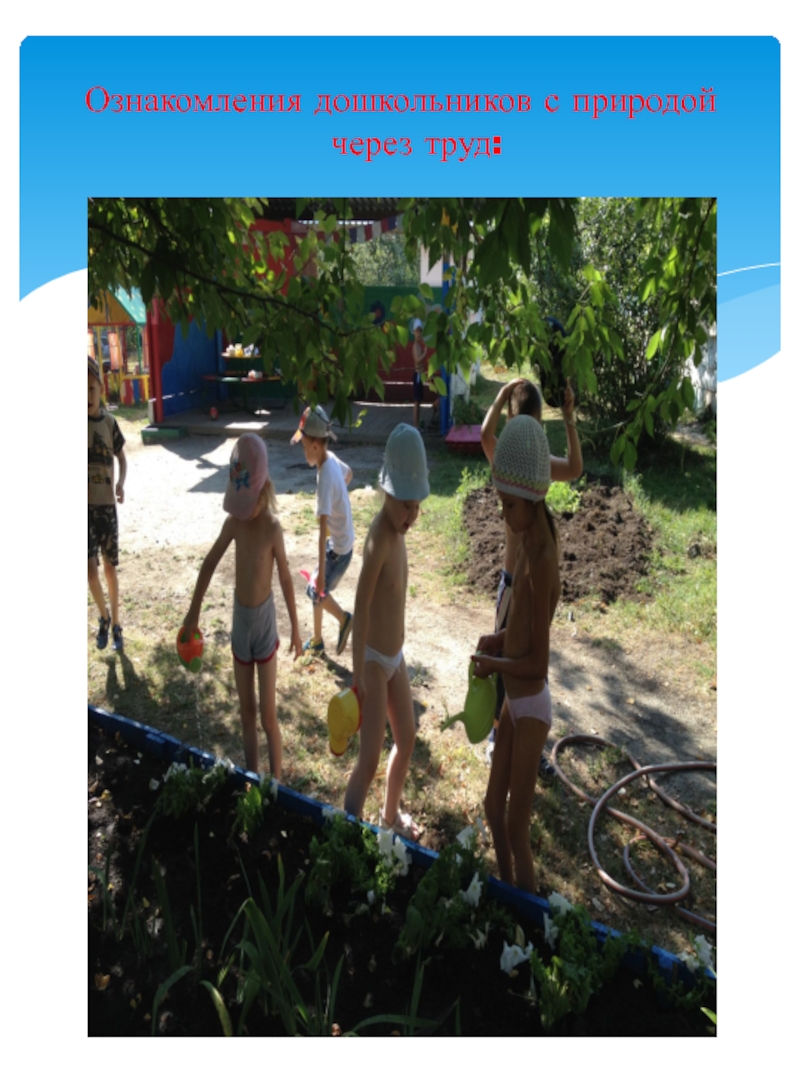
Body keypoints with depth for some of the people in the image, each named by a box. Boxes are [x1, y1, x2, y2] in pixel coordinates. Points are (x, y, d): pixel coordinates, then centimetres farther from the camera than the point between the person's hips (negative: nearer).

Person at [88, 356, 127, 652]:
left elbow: (121, 456, 11)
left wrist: (121, 483, -6)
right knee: (91, 568, -5)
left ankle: (116, 624, 25)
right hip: (86, 504, -2)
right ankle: (104, 617, 20)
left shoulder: (109, 422, -1)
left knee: (110, 567, 11)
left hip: (107, 504, 2)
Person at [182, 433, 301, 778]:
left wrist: (295, 628, -1)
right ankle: (252, 777, 33)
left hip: (264, 620, -5)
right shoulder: (234, 521, -6)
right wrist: (194, 612, 10)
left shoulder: (273, 528, -20)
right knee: (246, 712, 17)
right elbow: (210, 563, 6)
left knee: (268, 716, 3)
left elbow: (286, 578, -10)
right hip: (240, 619, 5)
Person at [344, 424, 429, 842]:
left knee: (407, 738, 22)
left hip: (395, 656, 9)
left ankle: (390, 816, 43)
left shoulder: (397, 531, 2)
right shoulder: (379, 538, -27)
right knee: (369, 760, -5)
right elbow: (361, 607, -31)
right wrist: (357, 675, -32)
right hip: (374, 660, -9)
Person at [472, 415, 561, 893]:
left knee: (517, 829, 8)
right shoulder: (531, 537, 0)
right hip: (514, 701, 9)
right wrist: (502, 638, -1)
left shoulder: (541, 562, -28)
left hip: (532, 707, -9)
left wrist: (492, 663, -12)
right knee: (494, 805, 24)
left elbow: (539, 662, -24)